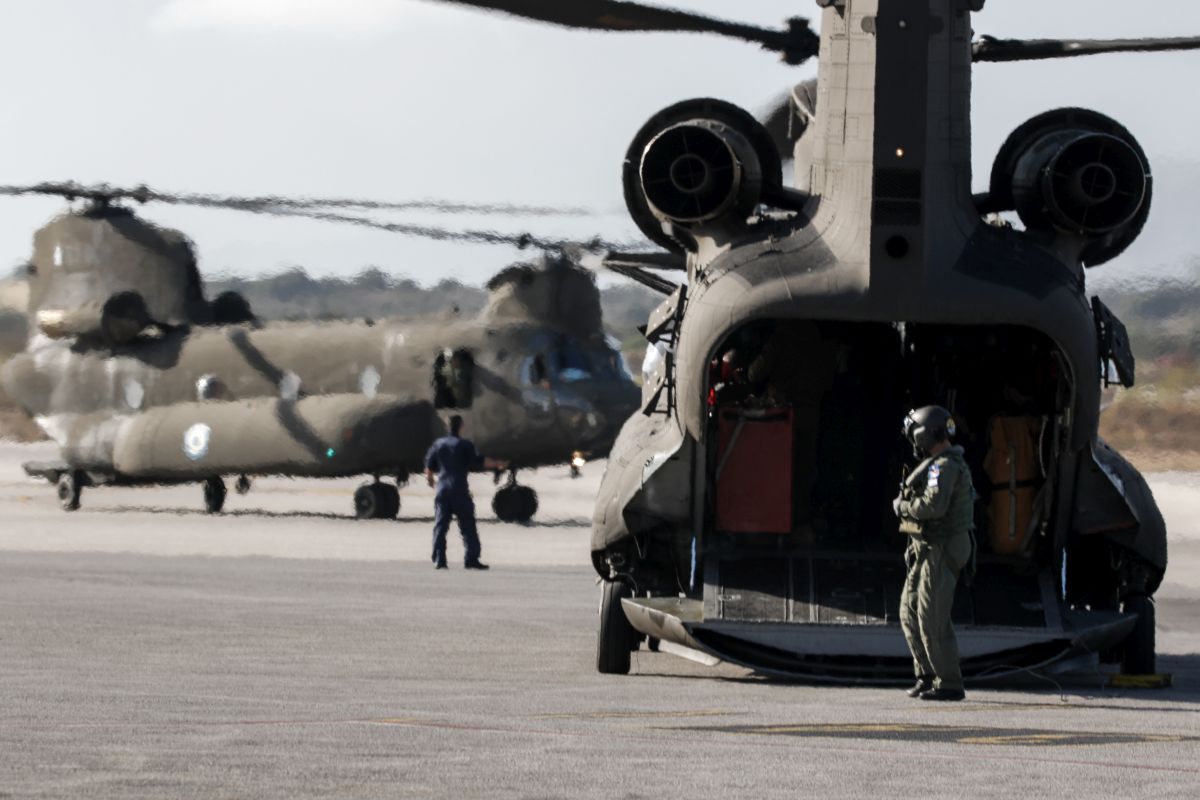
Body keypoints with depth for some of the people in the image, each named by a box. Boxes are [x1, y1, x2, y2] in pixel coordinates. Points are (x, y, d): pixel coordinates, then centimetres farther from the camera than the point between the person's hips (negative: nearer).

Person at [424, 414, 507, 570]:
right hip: (459, 489, -4)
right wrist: (497, 464, 2)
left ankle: (439, 560, -2)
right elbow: (479, 461, -10)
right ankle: (471, 558, -4)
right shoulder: (465, 444, -3)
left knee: (440, 525, 4)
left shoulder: (439, 444, 10)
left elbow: (429, 465, 17)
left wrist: (430, 479, 36)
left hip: (442, 487, 4)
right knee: (467, 524, 1)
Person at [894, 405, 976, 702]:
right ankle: (927, 676, 16)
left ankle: (949, 684, -5)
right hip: (927, 551, 10)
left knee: (932, 619, -9)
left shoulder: (944, 466, -17)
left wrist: (903, 507, -14)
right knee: (911, 612, 12)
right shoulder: (942, 464, 17)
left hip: (940, 552, -10)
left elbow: (934, 505, -30)